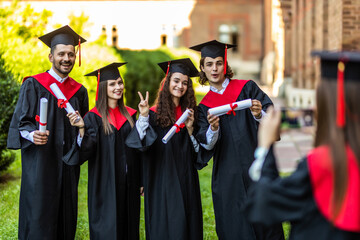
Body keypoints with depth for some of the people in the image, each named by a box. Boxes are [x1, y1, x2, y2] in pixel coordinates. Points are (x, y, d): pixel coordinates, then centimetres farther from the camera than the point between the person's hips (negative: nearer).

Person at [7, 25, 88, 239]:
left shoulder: (79, 91, 12)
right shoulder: (33, 85, -2)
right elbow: (21, 122, -4)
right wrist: (32, 134, -24)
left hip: (67, 165, 4)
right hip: (40, 164, -4)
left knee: (66, 218, 6)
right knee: (38, 220, -4)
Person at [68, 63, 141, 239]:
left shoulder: (130, 115, 8)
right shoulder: (94, 117, -7)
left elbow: (138, 149, 12)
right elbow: (86, 152, -15)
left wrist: (140, 181, 11)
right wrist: (82, 129, -32)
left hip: (128, 184, 5)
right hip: (105, 184, -5)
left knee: (128, 225, 10)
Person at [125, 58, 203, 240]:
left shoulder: (189, 112, 9)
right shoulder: (155, 114, -3)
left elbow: (197, 150, 10)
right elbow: (142, 142, -19)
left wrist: (189, 128, -5)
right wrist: (143, 116, -30)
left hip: (186, 181, 4)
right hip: (163, 182, -4)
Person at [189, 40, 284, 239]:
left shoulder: (247, 88, 5)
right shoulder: (204, 106, 12)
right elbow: (206, 145, -1)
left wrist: (259, 115, -25)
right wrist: (212, 129, -21)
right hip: (227, 176, 2)